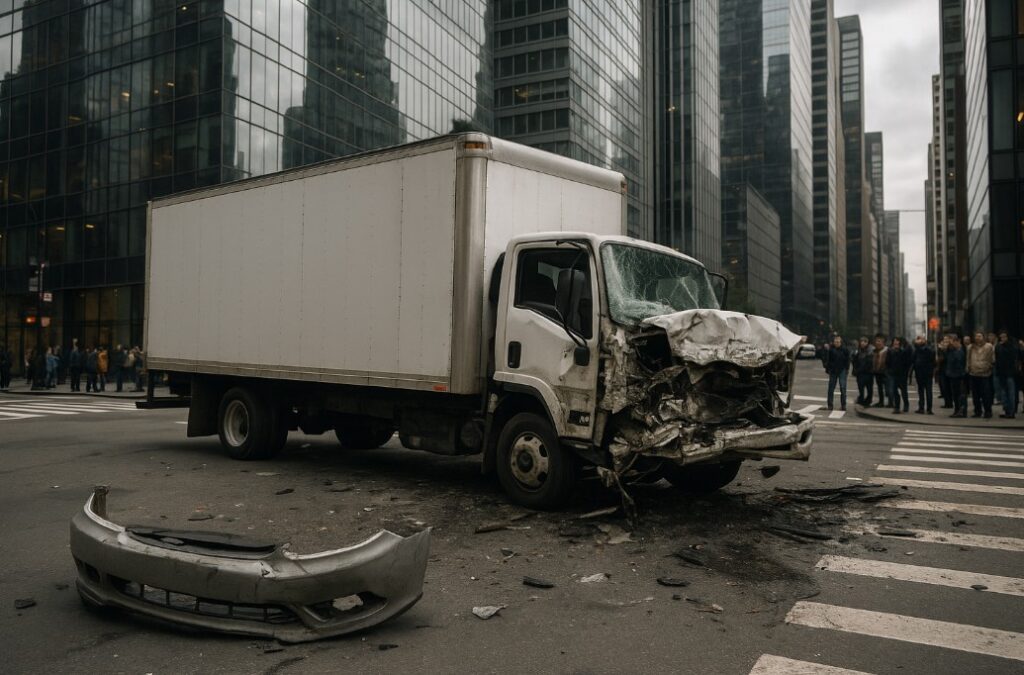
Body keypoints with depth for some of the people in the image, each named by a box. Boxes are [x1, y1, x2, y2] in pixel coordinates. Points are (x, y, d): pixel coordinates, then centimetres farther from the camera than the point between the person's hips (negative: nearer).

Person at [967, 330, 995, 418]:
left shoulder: (989, 347, -3)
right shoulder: (970, 347, 9)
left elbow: (993, 360, -1)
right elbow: (968, 360, 15)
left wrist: (991, 368, -6)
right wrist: (968, 368, 8)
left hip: (985, 374, -4)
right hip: (973, 374, 4)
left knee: (986, 395, -5)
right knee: (975, 395, 9)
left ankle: (988, 412, 3)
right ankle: (977, 411, 18)